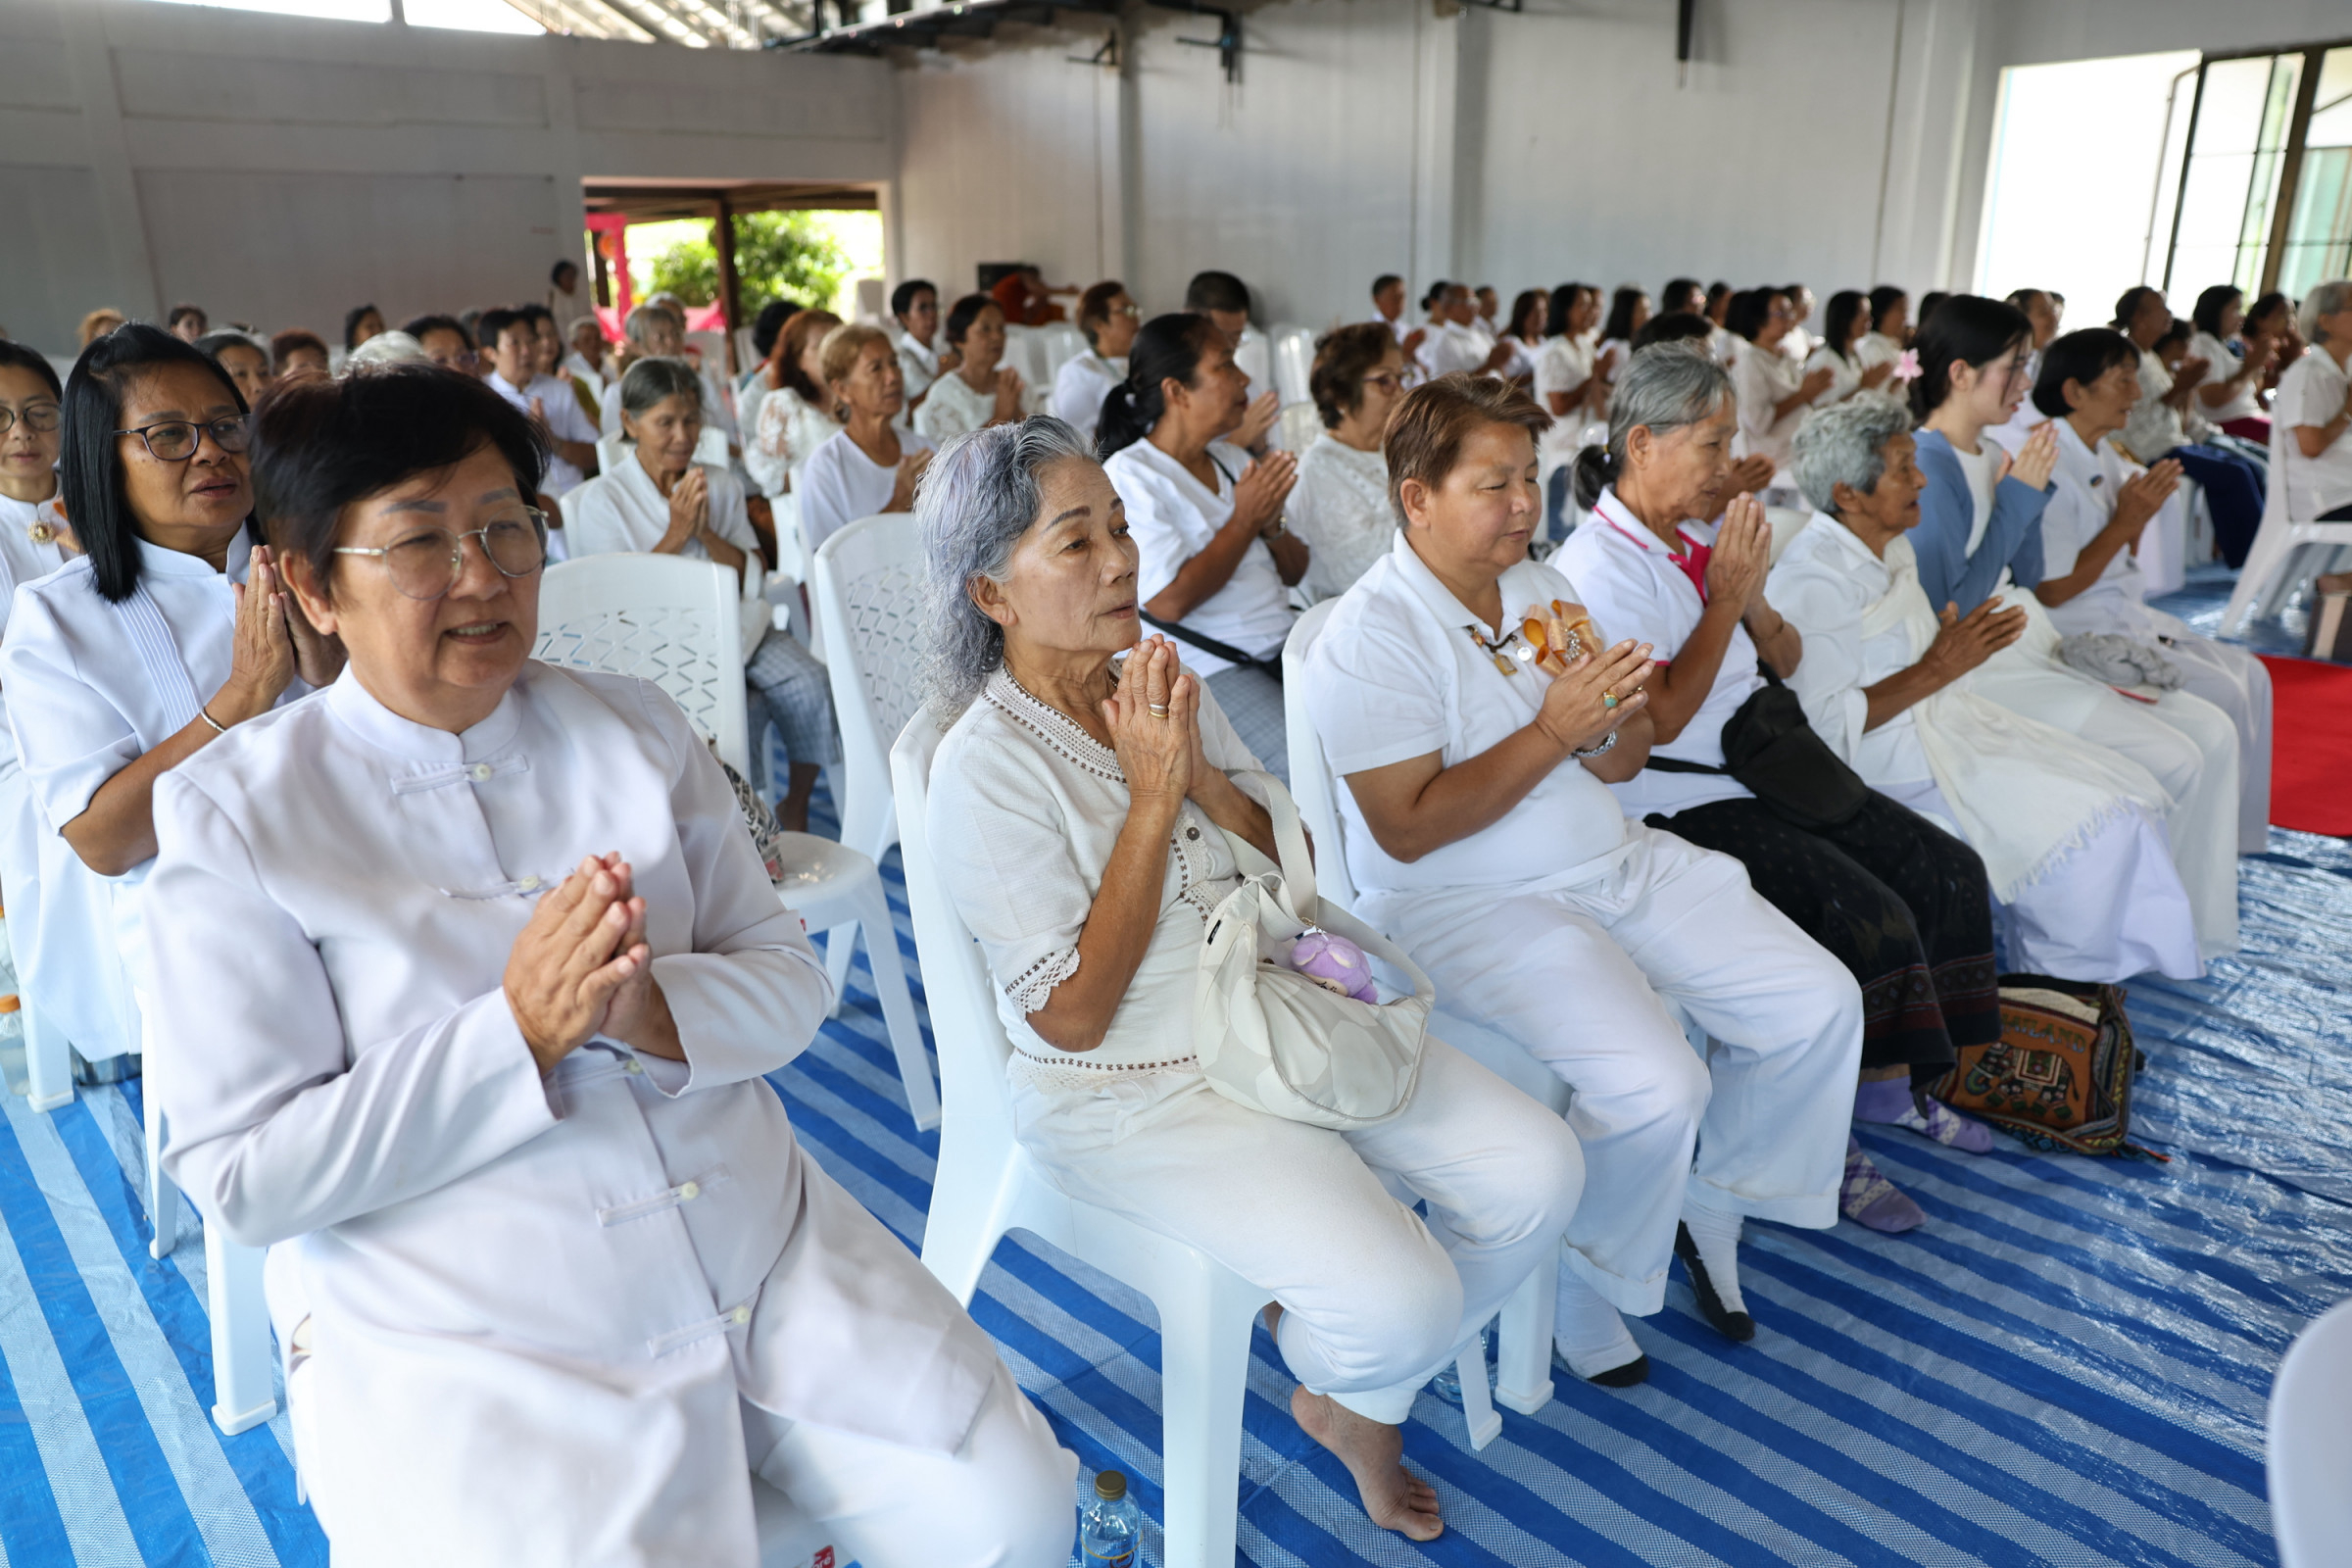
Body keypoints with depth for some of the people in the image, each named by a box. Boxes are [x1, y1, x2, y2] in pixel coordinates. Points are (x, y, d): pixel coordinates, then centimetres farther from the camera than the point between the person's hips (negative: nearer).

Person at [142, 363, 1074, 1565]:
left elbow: (791, 982, 3)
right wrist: (519, 1030, -20)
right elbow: (242, 1175, -8)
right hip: (464, 1346, -3)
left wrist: (654, 1013, -19)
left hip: (764, 1251, 4)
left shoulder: (638, 727, 6)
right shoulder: (234, 814, -5)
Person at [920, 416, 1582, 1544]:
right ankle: (1332, 1369, 19)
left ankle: (1354, 1398, 20)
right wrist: (1152, 798, -22)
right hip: (1130, 1093, -7)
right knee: (1399, 1300, -21)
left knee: (1540, 1170, -3)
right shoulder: (986, 768, -18)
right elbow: (1071, 1017, -20)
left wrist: (1205, 779, -15)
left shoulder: (1164, 685, 2)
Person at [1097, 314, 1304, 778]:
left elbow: (1294, 573, 20)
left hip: (1285, 645, 8)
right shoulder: (1130, 476, -8)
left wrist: (1270, 523, -3)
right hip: (1207, 670, -7)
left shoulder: (1232, 460, 16)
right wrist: (1245, 519, -8)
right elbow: (1169, 602, -19)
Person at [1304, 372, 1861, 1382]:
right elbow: (1407, 828, -21)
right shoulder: (1371, 635, -14)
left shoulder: (1541, 589, 10)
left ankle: (1708, 1206, 21)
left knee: (1820, 1004, -2)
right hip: (1465, 905, -8)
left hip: (1617, 864, 8)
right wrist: (1551, 731, -21)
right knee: (1657, 1086, -26)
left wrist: (1614, 710, -14)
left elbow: (1618, 768, 10)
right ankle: (1585, 1284, 4)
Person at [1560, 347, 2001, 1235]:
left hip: (1760, 768, 9)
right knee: (1869, 919, -21)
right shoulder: (1596, 569, -15)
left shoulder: (1706, 534, 10)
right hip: (1679, 807, -9)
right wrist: (1726, 598, -15)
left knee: (1947, 872, 3)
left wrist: (1754, 599, -6)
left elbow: (1786, 663, 15)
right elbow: (1659, 719, -19)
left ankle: (1889, 1086, 17)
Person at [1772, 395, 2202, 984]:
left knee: (2126, 790, 4)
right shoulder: (1813, 580, -21)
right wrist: (1936, 670, -22)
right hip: (1890, 758, -10)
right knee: (2088, 821, -15)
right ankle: (2065, 976, 7)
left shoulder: (1891, 548, 11)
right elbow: (1825, 725, -25)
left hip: (1941, 717, 10)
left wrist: (1966, 644, 5)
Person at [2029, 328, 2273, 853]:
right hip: (2081, 633, -10)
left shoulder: (2105, 456, 10)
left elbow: (2119, 566, 15)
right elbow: (2051, 591, -19)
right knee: (2218, 692, -13)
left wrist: (2139, 518, -3)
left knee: (2249, 674, 6)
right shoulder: (2050, 470, -19)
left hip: (2127, 614, 10)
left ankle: (2232, 836, 14)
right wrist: (2125, 521, -17)